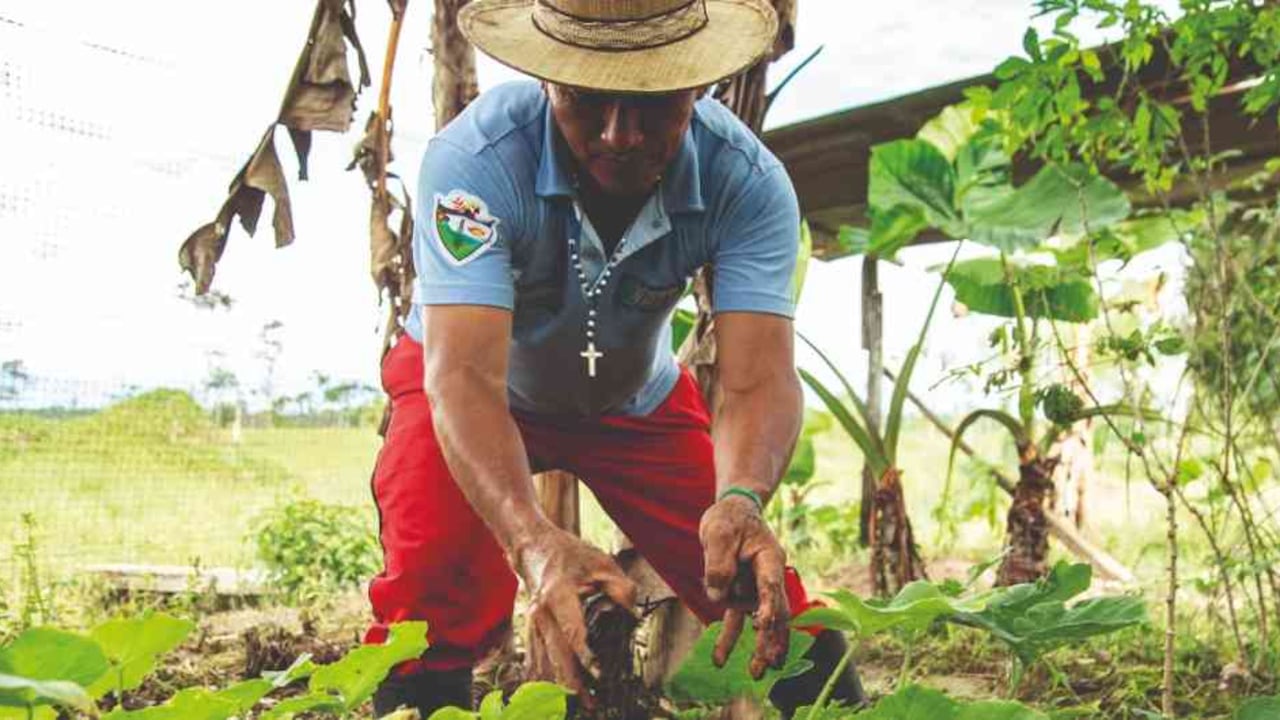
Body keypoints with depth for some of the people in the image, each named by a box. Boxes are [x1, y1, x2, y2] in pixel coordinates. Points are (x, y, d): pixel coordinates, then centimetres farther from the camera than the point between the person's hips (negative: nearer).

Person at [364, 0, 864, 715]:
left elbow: (759, 378, -36)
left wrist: (742, 500, -58)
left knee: (767, 606, -6)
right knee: (436, 602, -26)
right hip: (486, 390, -2)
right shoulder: (475, 158, -36)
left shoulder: (749, 180, -29)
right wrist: (532, 540, -62)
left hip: (637, 396, 2)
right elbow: (465, 376, -44)